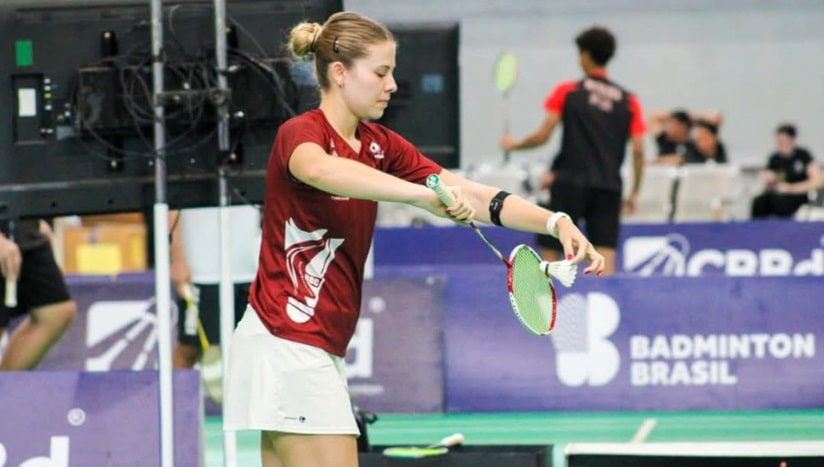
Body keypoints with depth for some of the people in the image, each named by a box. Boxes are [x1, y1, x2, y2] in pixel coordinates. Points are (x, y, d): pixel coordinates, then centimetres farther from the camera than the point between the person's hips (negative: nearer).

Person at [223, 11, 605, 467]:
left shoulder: (380, 145, 9)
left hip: (319, 350, 8)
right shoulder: (300, 133, -14)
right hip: (288, 345, -8)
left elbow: (471, 194, 0)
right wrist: (425, 194, -51)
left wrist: (555, 222, -16)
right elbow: (320, 170, -40)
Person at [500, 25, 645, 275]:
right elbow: (638, 151, 3)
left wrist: (513, 144, 15)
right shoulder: (628, 101, 8)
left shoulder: (567, 92, 1)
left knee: (550, 255, 4)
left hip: (570, 182, -2)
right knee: (606, 260, -2)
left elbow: (542, 136, -3)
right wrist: (634, 193, 13)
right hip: (609, 186, 2)